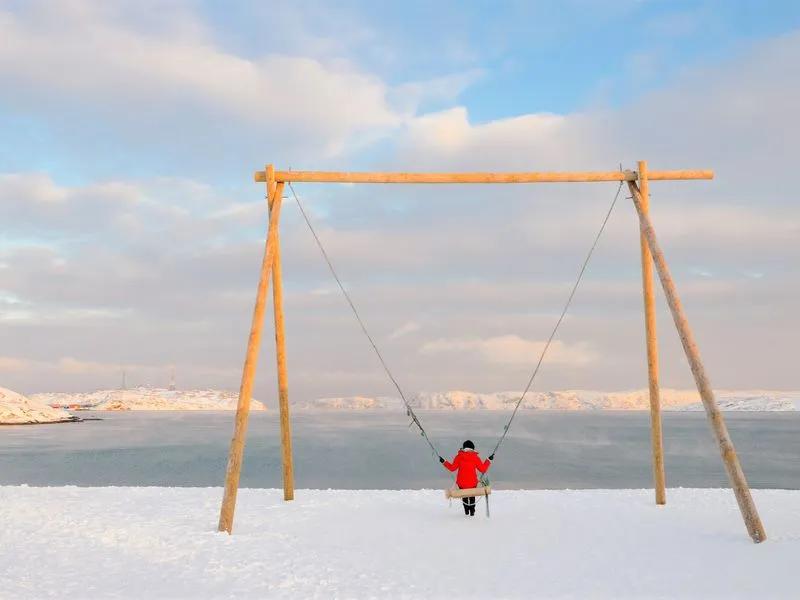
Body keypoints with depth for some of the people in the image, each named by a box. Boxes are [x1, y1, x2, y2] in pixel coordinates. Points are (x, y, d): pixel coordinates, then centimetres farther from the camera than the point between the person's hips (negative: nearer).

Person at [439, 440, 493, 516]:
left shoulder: (459, 456, -7)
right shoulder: (476, 457, -7)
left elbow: (452, 468, -3)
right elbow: (483, 469, -2)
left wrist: (444, 462, 9)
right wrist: (489, 460, 9)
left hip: (461, 483, 0)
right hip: (473, 483, 0)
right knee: (472, 496, 27)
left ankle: (466, 510, 25)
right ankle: (472, 511, 27)